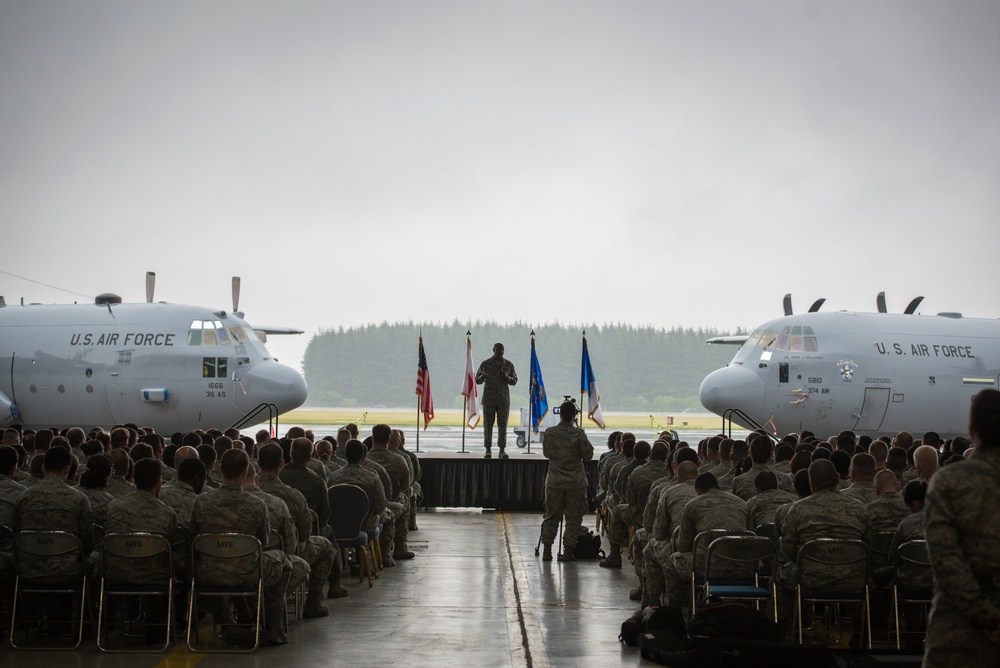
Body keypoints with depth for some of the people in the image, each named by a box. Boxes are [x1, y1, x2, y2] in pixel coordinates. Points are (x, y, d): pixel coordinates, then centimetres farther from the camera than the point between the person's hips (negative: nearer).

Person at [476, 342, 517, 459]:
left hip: (503, 400, 1)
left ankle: (502, 450, 0)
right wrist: (483, 376, -16)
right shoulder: (485, 364, 4)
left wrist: (507, 378, -8)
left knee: (503, 425, -2)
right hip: (489, 399, -1)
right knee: (488, 425, -2)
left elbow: (514, 381, 13)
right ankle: (488, 450, 3)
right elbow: (477, 381, 7)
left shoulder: (508, 365, 9)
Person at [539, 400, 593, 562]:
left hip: (554, 482, 2)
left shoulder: (550, 433, -3)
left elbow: (546, 453, 9)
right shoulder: (579, 433, -10)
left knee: (551, 516, 11)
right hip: (575, 483, -2)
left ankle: (547, 550, 8)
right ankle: (568, 551, 2)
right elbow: (587, 455, -5)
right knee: (573, 518, 5)